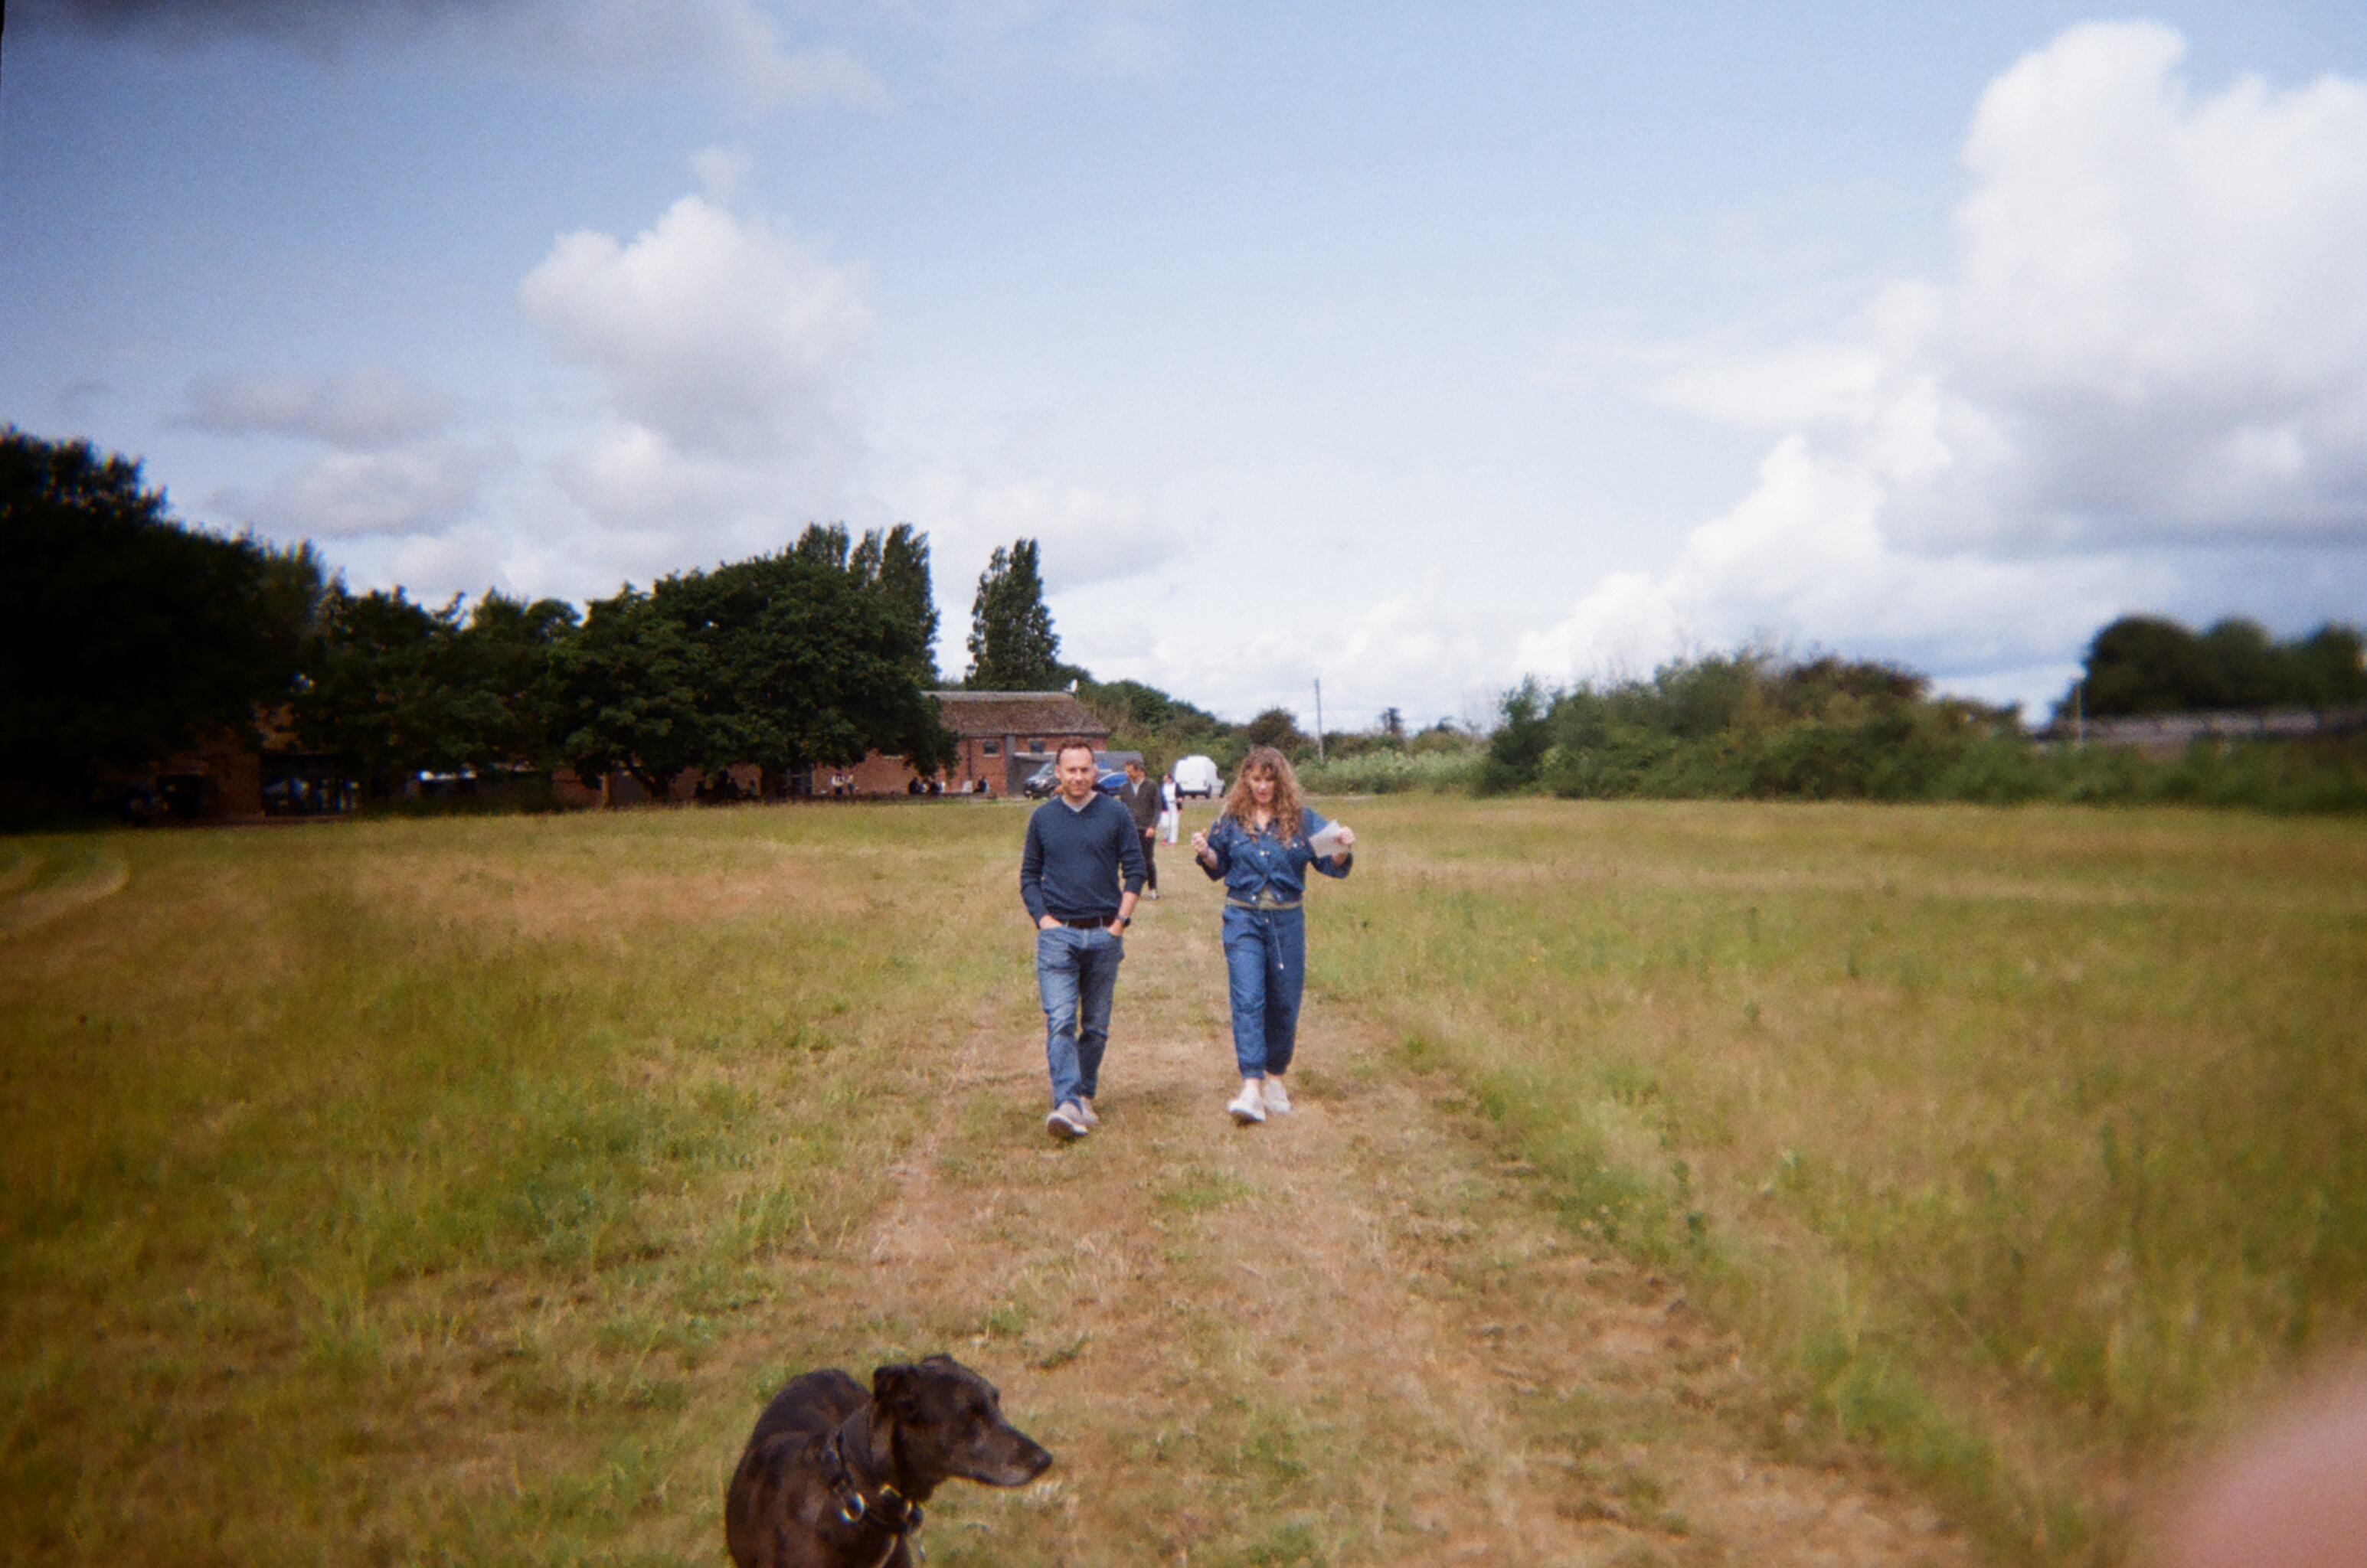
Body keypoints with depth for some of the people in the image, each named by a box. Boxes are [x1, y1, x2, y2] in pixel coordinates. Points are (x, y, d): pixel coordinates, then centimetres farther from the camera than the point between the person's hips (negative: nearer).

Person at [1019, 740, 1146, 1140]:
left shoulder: (1116, 815, 4)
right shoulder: (1042, 817, 7)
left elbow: (1135, 871, 6)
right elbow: (1029, 875, 13)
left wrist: (1120, 920, -3)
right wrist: (1043, 918, -1)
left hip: (1104, 934, 1)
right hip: (1058, 933, -1)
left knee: (1096, 1025, 9)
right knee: (1060, 1022, -14)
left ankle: (1085, 1096, 22)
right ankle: (1067, 1104, -21)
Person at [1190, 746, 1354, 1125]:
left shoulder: (1301, 819, 0)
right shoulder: (1231, 819, 3)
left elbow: (1332, 866, -1)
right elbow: (1218, 869, 15)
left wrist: (1343, 850, -22)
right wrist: (1205, 854, -6)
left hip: (1287, 920, 1)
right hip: (1243, 918, -1)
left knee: (1284, 1003, 9)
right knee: (1247, 1001, -12)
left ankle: (1275, 1078, 29)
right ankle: (1251, 1088, -18)